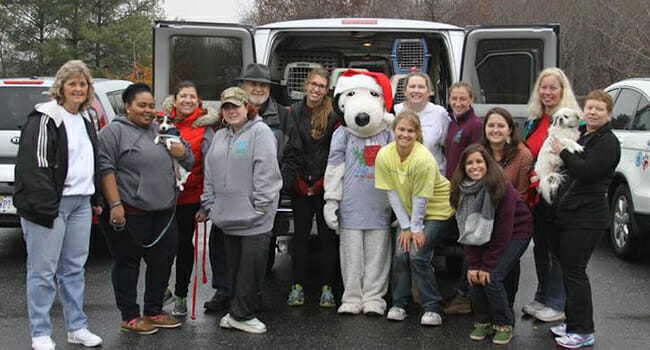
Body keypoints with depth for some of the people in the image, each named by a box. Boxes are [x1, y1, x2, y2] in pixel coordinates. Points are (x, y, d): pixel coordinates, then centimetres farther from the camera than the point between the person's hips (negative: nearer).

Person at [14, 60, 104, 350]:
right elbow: (34, 166, -16)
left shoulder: (85, 119, 17)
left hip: (81, 202, 8)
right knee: (43, 270, -1)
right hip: (51, 204, -8)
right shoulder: (44, 119, -10)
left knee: (74, 267, 14)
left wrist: (96, 199, 20)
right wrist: (45, 207, -20)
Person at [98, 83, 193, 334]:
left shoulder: (161, 130, 16)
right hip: (129, 212, -7)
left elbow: (188, 164, 23)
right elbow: (105, 169, -12)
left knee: (162, 262, 11)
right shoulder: (114, 131, -4)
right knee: (127, 264, 3)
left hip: (163, 212, 7)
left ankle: (154, 312, 25)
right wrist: (115, 204, -20)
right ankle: (129, 317, 13)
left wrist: (182, 153, -1)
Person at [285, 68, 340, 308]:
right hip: (300, 186, 1)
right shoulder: (293, 113, 3)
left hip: (325, 186, -1)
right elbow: (288, 150, 2)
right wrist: (294, 181, -6)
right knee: (301, 235, 6)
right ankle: (297, 286, 13)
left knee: (327, 236, 2)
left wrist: (321, 183, -7)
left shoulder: (333, 116, -1)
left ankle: (326, 288, 9)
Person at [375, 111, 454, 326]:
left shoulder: (423, 159, -28)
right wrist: (406, 227, -9)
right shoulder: (384, 156, -14)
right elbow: (393, 194, -9)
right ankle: (399, 304, 10)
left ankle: (432, 308, -2)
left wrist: (416, 229, -14)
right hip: (407, 212, 5)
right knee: (400, 254, -6)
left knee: (418, 254, -14)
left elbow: (420, 199, -21)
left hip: (436, 210, -5)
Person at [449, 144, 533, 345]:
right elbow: (467, 230, -8)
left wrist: (488, 265, -22)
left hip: (516, 234, -5)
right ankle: (482, 322, 8)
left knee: (491, 278, -18)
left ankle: (504, 325, 1)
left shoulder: (503, 189, -26)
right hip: (486, 237, 5)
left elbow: (503, 232, -24)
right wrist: (474, 264, -15)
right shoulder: (462, 191, -11)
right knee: (475, 277, -11)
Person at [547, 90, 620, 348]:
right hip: (565, 215, 9)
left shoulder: (607, 142, -9)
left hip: (586, 218, -9)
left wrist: (562, 152, -15)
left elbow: (586, 171, -22)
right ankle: (573, 322, 25)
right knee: (567, 269, 14)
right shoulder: (579, 136, 19)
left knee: (574, 272, -7)